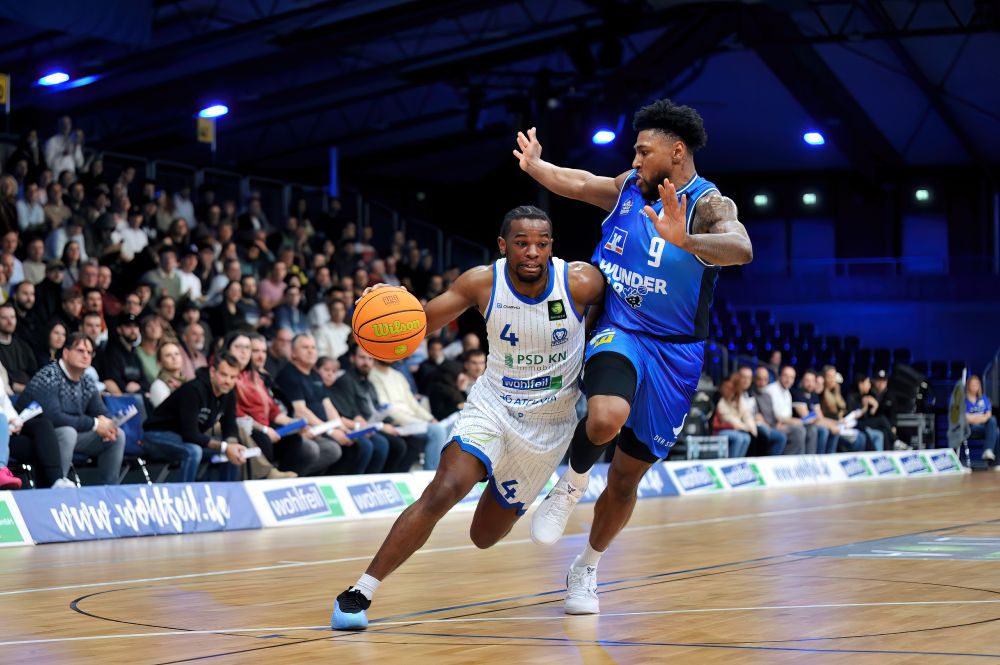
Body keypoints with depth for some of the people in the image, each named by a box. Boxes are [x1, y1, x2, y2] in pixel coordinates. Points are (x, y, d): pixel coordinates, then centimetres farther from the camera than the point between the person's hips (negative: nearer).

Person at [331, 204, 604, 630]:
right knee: (443, 490, -26)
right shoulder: (482, 283, -17)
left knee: (485, 535, 10)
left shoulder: (581, 283, -20)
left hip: (549, 424, 0)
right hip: (493, 405, 0)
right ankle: (360, 593, -18)